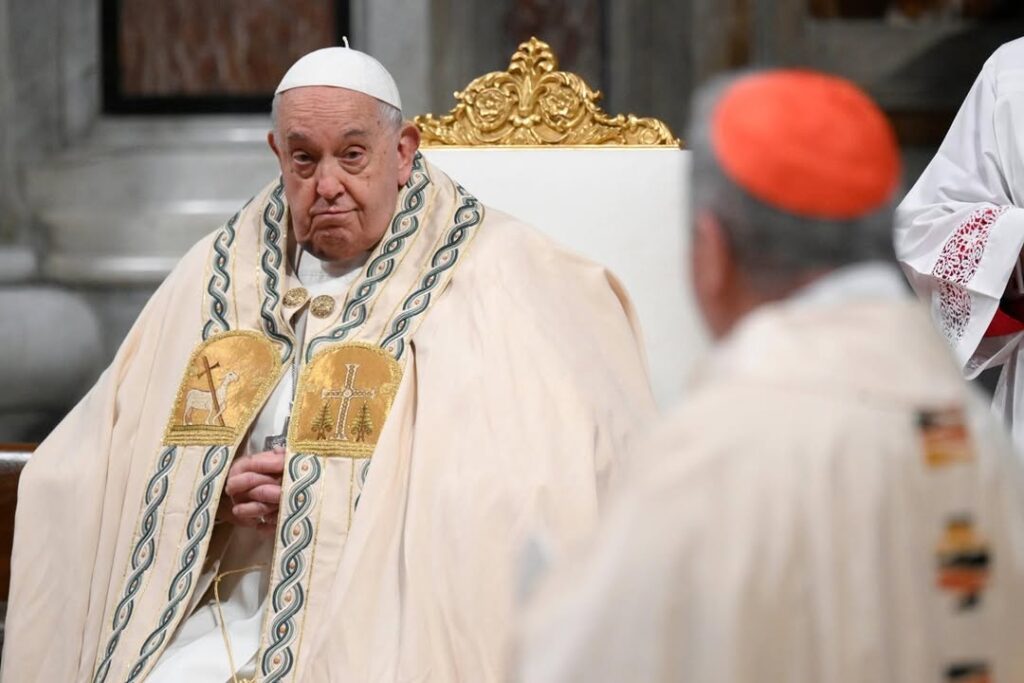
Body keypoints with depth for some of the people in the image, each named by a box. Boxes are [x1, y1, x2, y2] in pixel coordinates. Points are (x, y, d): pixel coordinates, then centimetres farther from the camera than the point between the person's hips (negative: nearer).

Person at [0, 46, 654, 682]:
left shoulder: (489, 271, 0)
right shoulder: (225, 275, 12)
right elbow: (85, 473, 11)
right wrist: (220, 499, -6)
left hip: (393, 620, -3)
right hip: (231, 610, 4)